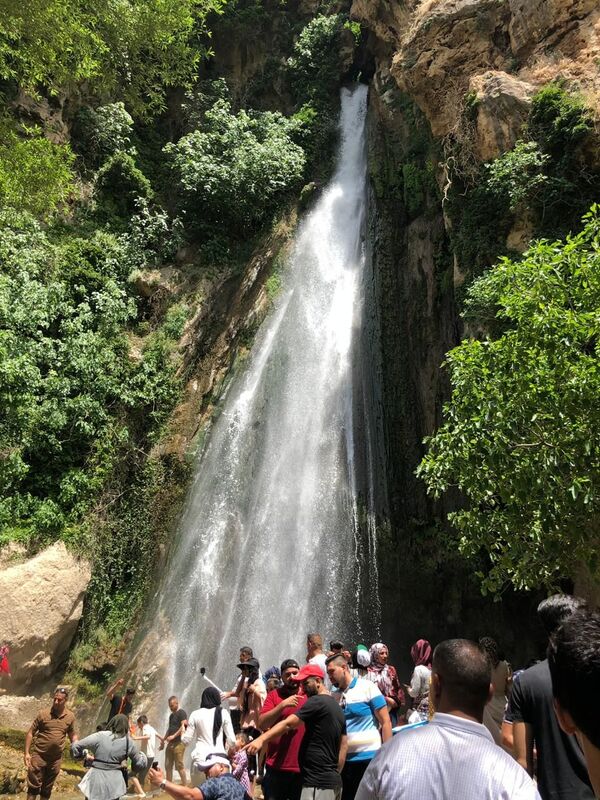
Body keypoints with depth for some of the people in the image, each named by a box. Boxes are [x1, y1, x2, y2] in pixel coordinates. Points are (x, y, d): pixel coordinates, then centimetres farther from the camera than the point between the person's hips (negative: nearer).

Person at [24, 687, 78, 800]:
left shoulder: (70, 716, -3)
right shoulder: (43, 714, -11)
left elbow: (72, 735, 9)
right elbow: (31, 732, -3)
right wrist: (26, 753, -8)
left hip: (56, 758, 2)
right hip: (39, 755, -2)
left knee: (47, 788, 15)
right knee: (34, 785, 4)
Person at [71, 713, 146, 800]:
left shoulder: (100, 736, -6)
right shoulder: (129, 742, -3)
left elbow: (75, 747, -3)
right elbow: (140, 763, 7)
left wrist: (84, 754, 18)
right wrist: (142, 755, 28)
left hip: (96, 778, 0)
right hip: (114, 782, 1)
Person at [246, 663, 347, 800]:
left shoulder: (317, 702, -13)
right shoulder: (337, 707, 15)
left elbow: (287, 724, -22)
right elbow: (344, 745, 17)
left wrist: (261, 739, -28)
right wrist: (336, 773, 18)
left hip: (318, 781, -10)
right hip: (332, 780, 10)